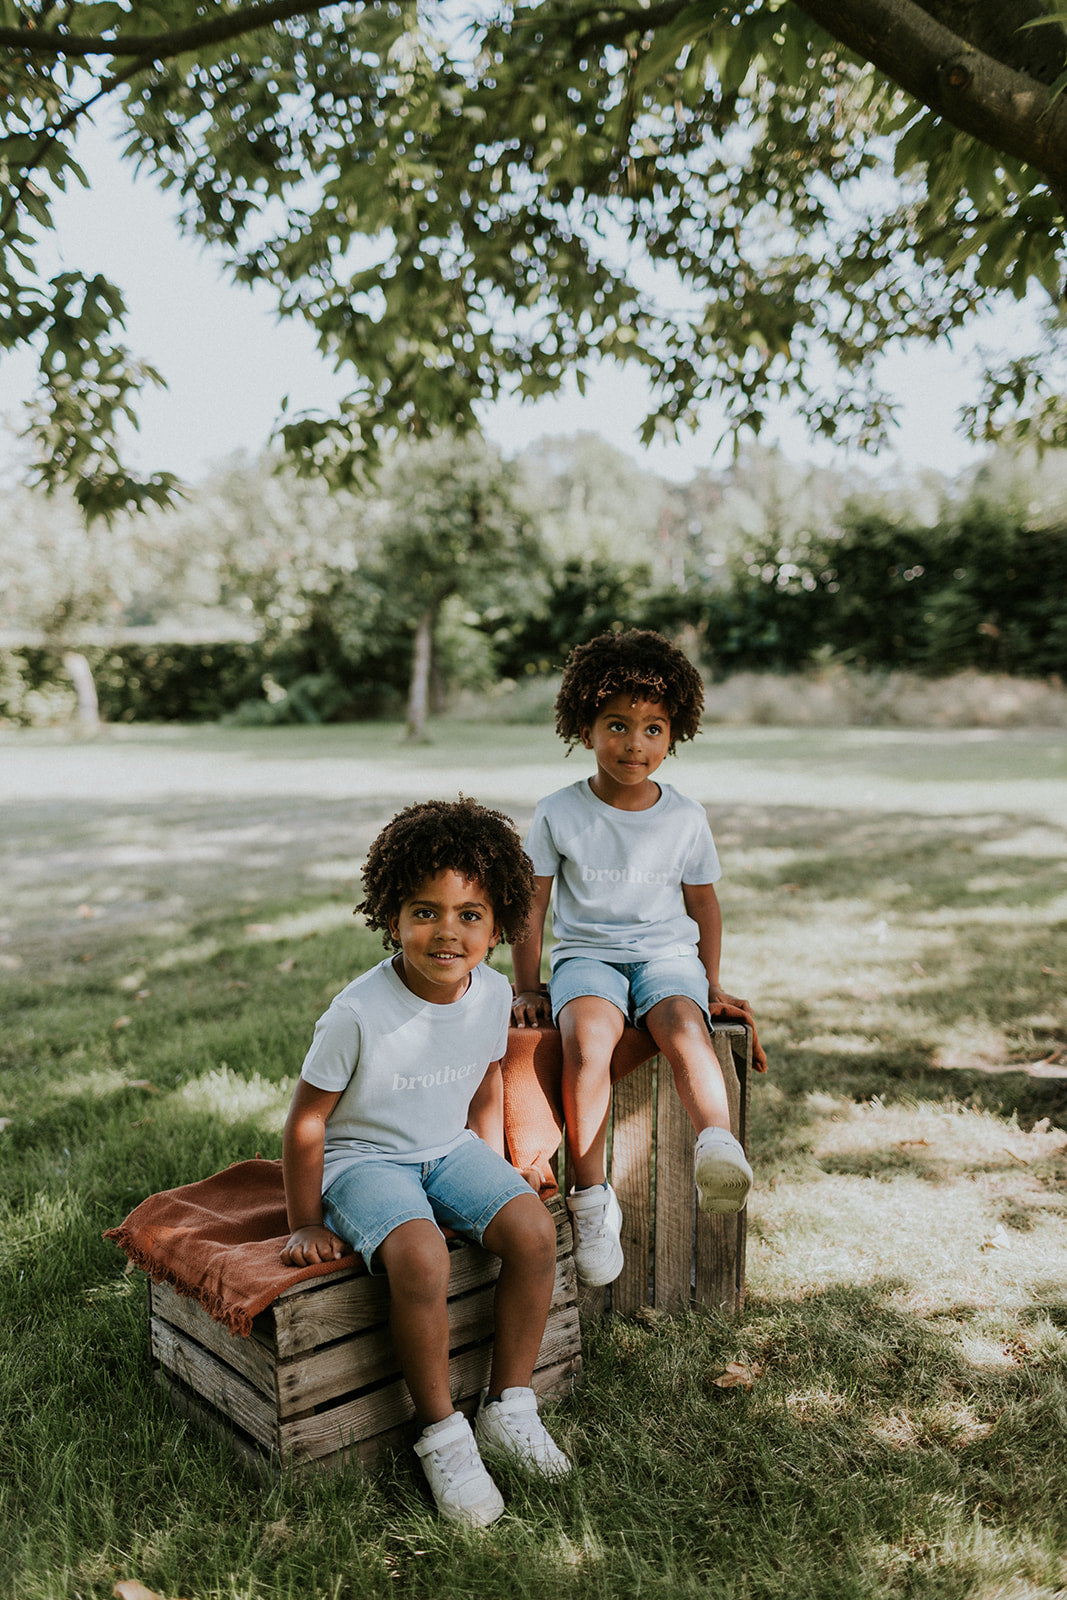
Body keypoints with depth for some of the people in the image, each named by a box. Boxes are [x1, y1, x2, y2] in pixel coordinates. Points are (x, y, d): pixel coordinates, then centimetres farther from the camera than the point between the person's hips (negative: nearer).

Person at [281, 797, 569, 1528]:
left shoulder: (494, 993, -8)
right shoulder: (359, 1013, -24)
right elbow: (307, 1119, -14)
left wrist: (494, 1175, 6)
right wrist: (305, 1225, -6)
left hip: (450, 1148, 5)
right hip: (365, 1160, -5)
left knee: (534, 1229, -18)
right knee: (422, 1258, -31)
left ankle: (509, 1406, 2)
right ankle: (442, 1433, -8)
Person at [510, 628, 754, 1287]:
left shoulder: (686, 819, 4)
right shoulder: (559, 815, -1)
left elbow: (702, 900, 16)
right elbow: (532, 904, 6)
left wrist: (712, 985, 14)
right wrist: (528, 988, 5)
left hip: (666, 953, 1)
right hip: (587, 956, -1)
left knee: (682, 1024, -34)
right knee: (586, 1036, -32)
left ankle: (719, 1142, -48)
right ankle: (592, 1196, -25)